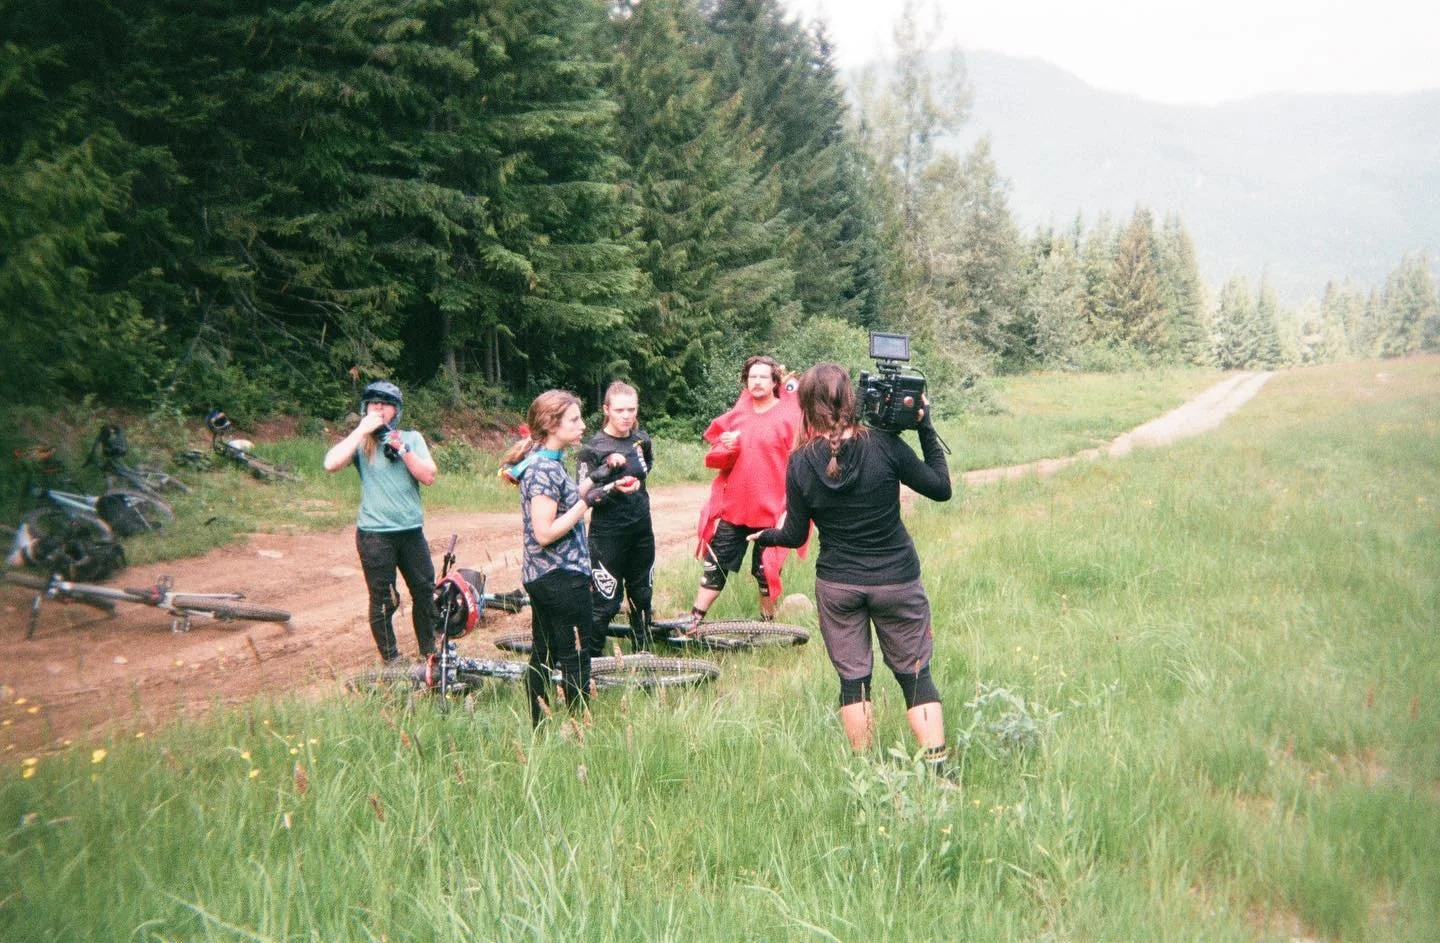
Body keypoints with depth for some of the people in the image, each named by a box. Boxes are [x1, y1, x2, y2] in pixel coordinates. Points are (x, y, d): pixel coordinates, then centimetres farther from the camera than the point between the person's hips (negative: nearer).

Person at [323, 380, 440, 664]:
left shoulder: (411, 438, 5)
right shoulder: (360, 442, -2)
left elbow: (428, 476, -7)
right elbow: (331, 464, -21)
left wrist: (401, 448, -15)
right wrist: (361, 430, -19)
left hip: (411, 531, 3)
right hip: (374, 534, -3)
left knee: (425, 591, 12)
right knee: (383, 601, 5)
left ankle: (429, 652, 29)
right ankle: (391, 660, 19)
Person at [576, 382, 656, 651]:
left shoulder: (641, 440, 3)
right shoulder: (592, 448, -11)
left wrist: (638, 480, 4)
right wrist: (613, 487, -28)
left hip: (641, 530, 5)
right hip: (607, 535, -5)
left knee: (642, 596, 16)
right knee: (605, 602, -4)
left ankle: (644, 651, 30)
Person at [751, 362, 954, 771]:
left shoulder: (801, 463, -8)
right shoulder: (883, 444, -14)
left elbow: (795, 535, 0)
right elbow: (941, 488, -5)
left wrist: (765, 536, 22)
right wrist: (926, 428, 0)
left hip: (837, 584, 1)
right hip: (897, 580, -1)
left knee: (852, 679, 11)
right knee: (915, 675, 10)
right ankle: (939, 769, 8)